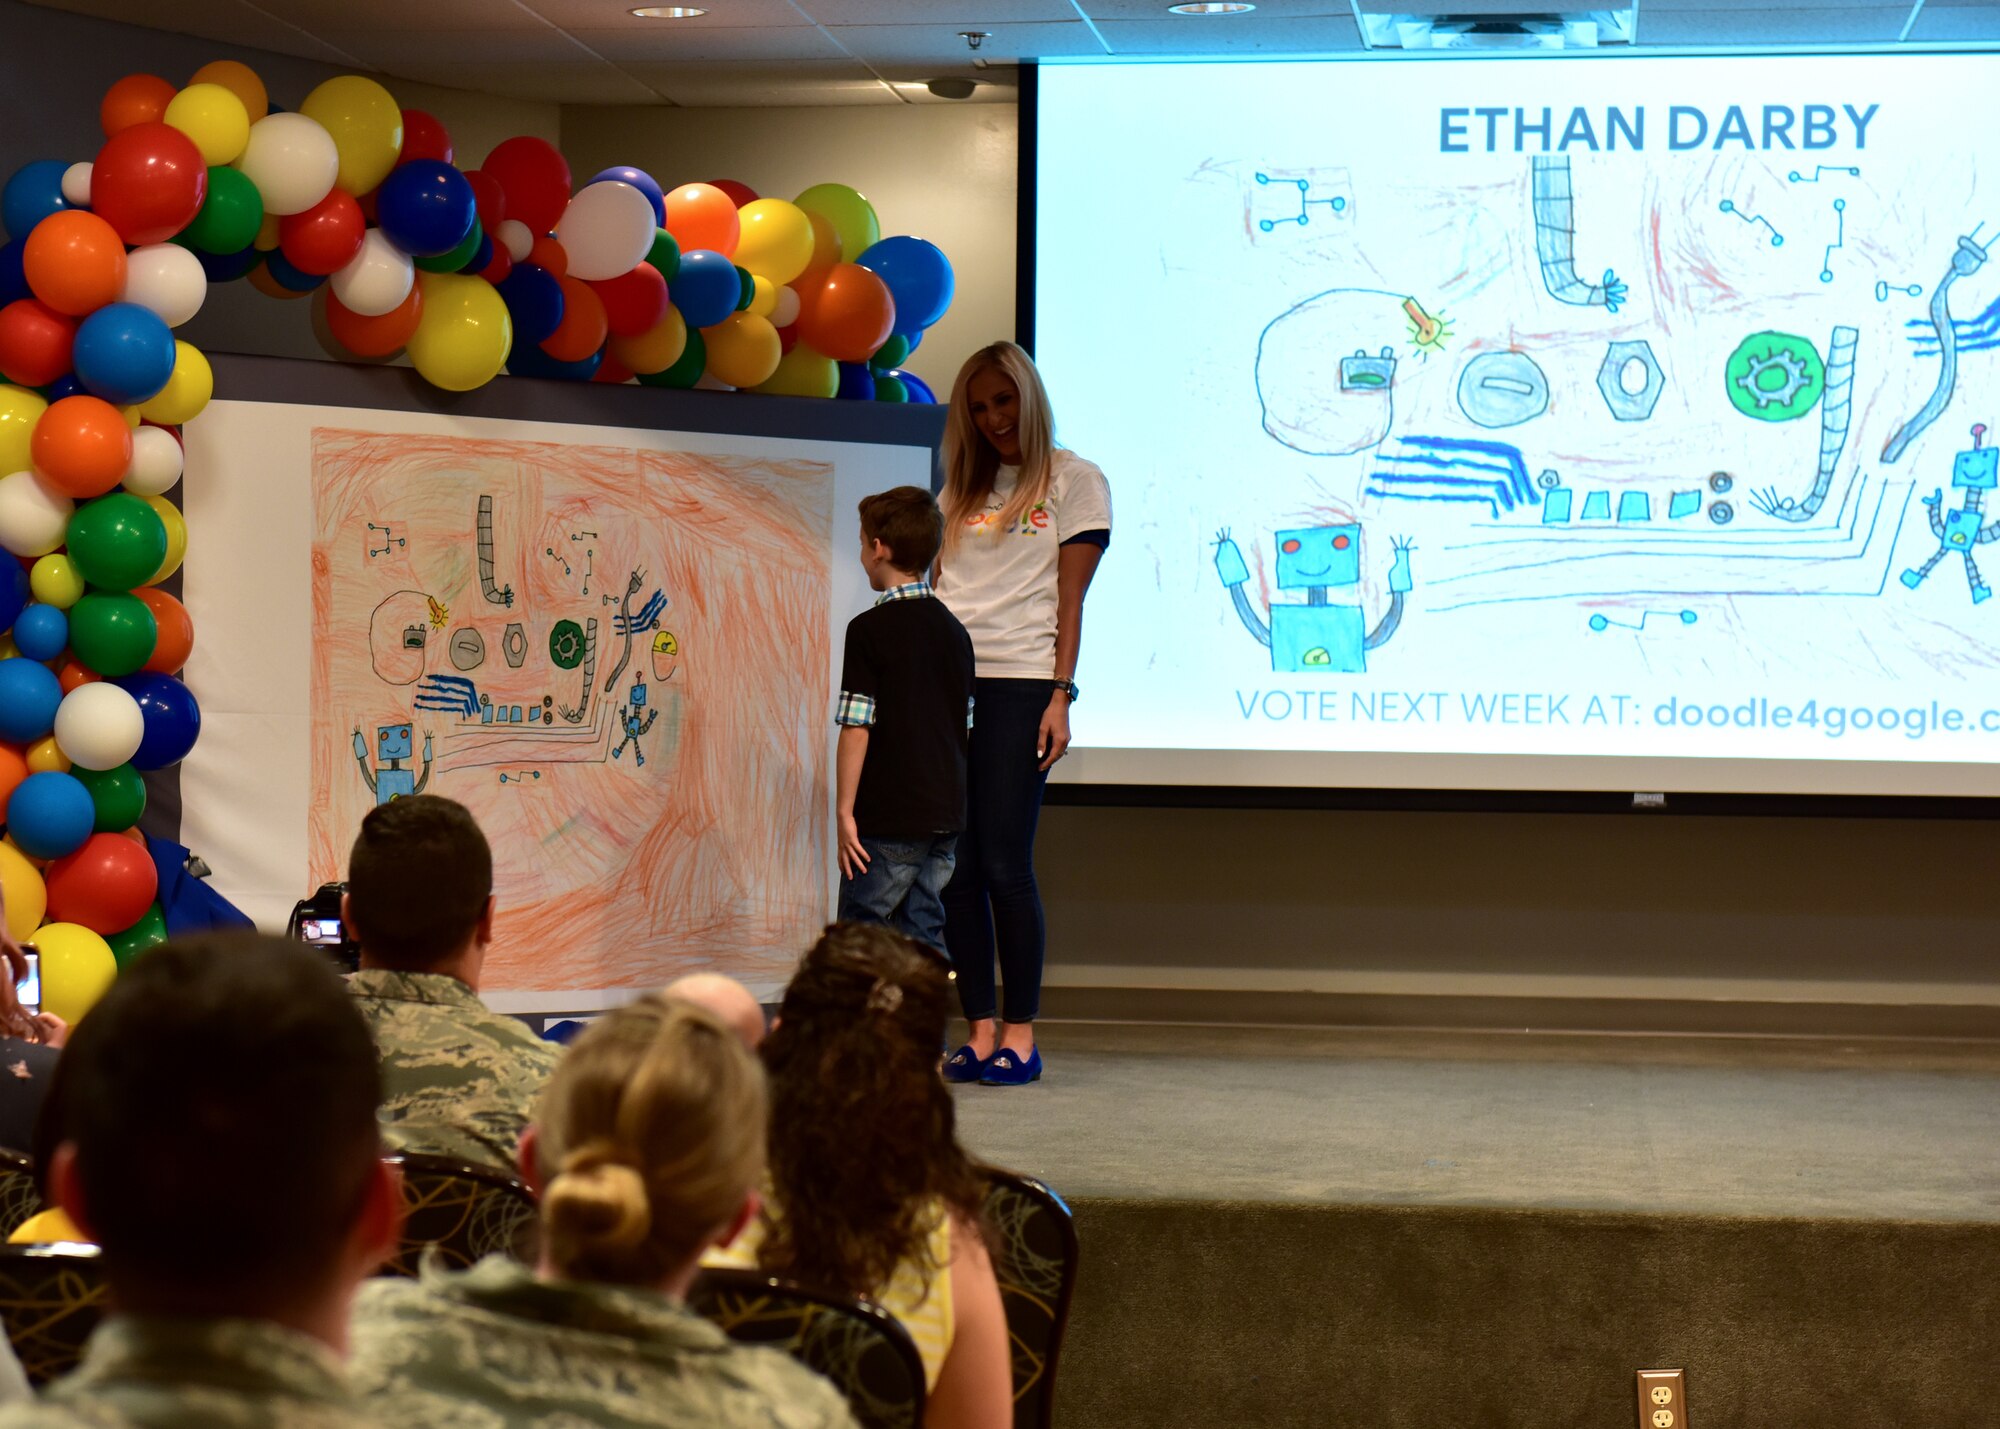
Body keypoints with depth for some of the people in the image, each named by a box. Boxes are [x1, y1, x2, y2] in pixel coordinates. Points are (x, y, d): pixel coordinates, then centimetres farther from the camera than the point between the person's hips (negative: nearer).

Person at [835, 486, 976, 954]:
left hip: (889, 816, -7)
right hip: (946, 813, 7)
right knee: (922, 935, 9)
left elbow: (856, 728, -13)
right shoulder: (953, 630, 11)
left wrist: (845, 811, -10)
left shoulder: (870, 629, -10)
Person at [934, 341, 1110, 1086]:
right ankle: (979, 1032, 4)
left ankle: (1020, 1033, -2)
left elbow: (1069, 598, -1)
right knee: (956, 865, 1)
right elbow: (938, 590, 17)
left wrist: (1061, 695, -9)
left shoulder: (1074, 480, 6)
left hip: (1019, 683, -5)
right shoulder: (962, 489, 21)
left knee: (1004, 862, -8)